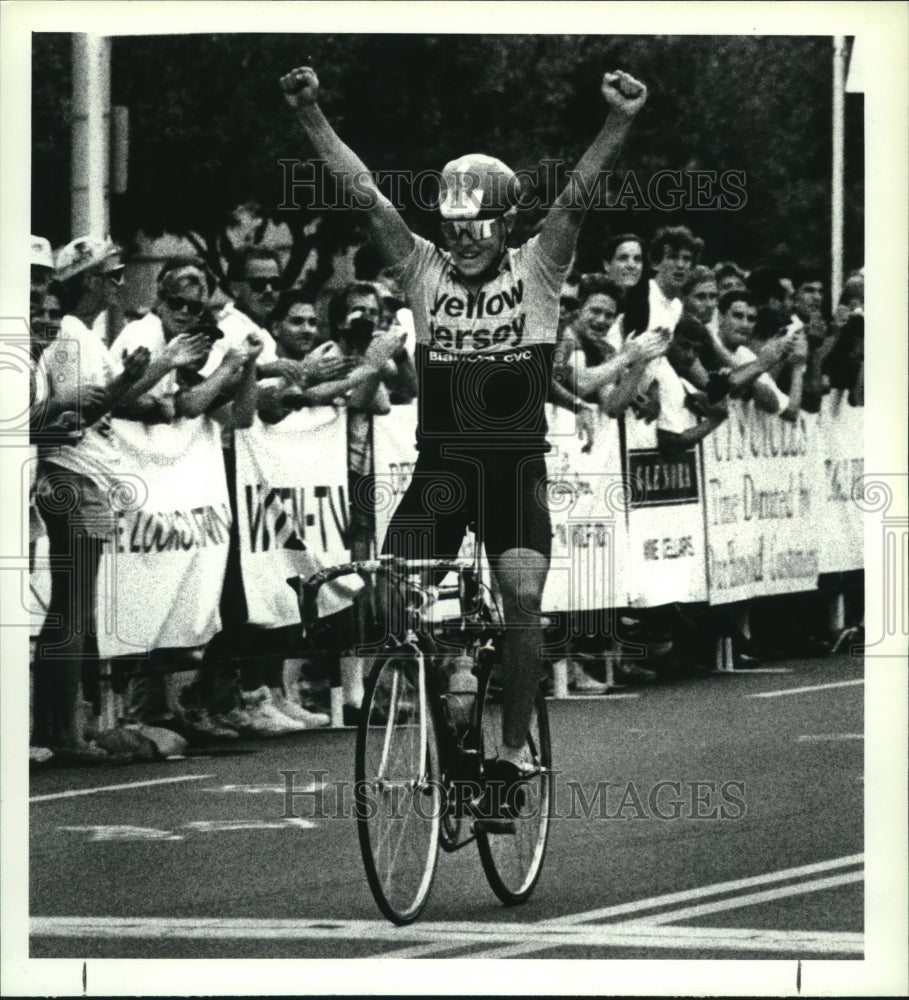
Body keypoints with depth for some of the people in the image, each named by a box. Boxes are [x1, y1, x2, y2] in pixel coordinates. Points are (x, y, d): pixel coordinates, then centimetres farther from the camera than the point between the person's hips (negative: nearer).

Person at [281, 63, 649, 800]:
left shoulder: (537, 271, 3)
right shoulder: (425, 271, 6)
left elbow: (578, 195, -10)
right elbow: (365, 195, 0)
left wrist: (619, 124, -24)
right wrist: (312, 118, -8)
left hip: (516, 465, -2)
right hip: (440, 462, 2)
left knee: (524, 597, -14)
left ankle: (515, 745, -2)